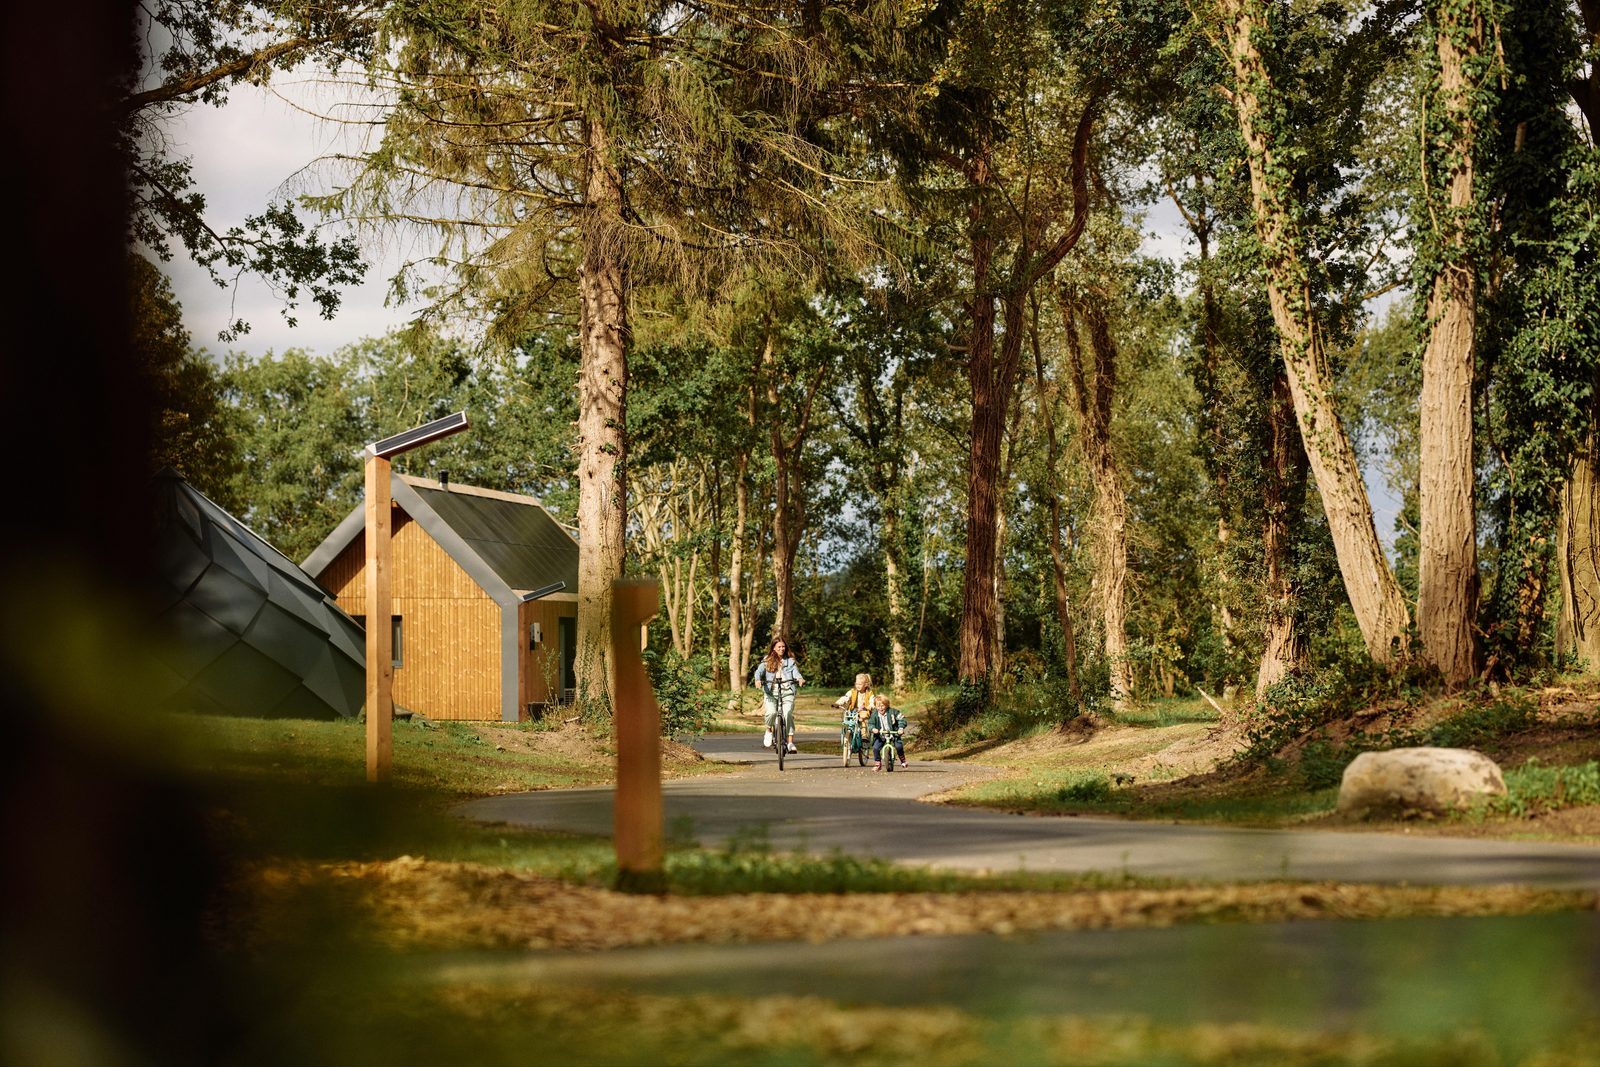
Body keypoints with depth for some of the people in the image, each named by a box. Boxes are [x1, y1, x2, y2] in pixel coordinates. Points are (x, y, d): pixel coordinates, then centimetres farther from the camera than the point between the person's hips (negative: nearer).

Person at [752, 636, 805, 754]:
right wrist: (757, 680, -25)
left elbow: (796, 672, 1)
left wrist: (800, 678, -23)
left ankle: (790, 743, -18)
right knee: (771, 712, -23)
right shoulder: (767, 660, 11)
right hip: (771, 691, 0)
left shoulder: (790, 661, 14)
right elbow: (759, 671, -3)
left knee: (788, 713, -21)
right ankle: (769, 731, 10)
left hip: (787, 692, 0)